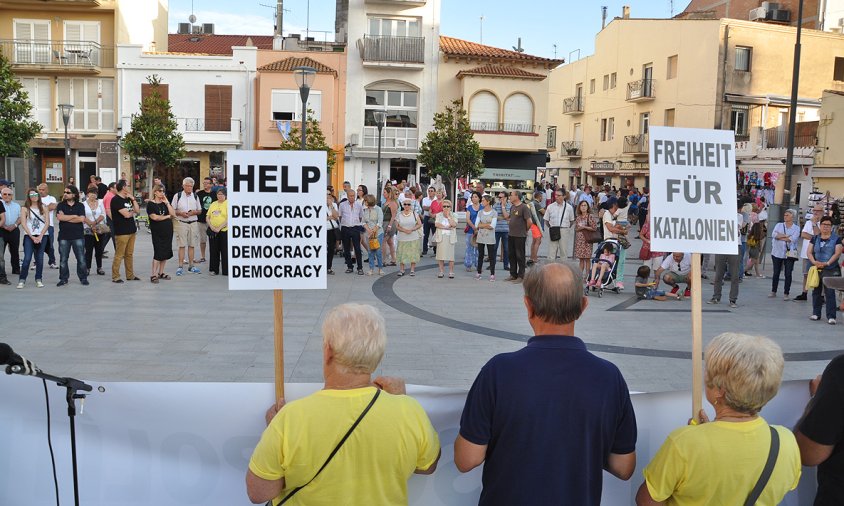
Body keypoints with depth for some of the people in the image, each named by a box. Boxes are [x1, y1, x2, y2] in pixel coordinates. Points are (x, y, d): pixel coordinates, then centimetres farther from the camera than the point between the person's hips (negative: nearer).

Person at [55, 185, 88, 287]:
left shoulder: (80, 206, 5)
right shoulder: (61, 205, 7)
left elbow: (82, 219, -10)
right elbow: (59, 217, -10)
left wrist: (66, 218, -7)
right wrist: (74, 216, -7)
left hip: (78, 236, -1)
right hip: (64, 236, 1)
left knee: (81, 259, 0)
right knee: (63, 259, 5)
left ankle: (83, 278, 9)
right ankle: (63, 278, 14)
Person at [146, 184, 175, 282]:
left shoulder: (165, 203, 12)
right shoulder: (150, 204, -4)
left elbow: (173, 214, -1)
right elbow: (154, 217, -16)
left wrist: (167, 202, -6)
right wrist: (167, 216, -5)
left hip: (168, 231, 5)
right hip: (157, 232, -5)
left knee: (166, 252, 7)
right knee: (158, 253, -9)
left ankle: (161, 272, 17)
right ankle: (153, 275, -4)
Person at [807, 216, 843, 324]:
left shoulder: (836, 238, 2)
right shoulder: (815, 238, 11)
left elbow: (837, 253, -8)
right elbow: (809, 252, 5)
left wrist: (827, 263, -19)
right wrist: (814, 261, -14)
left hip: (831, 270, -4)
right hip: (816, 269, 4)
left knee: (830, 293, -8)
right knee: (816, 292, 9)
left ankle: (831, 316, -7)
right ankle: (816, 313, 19)